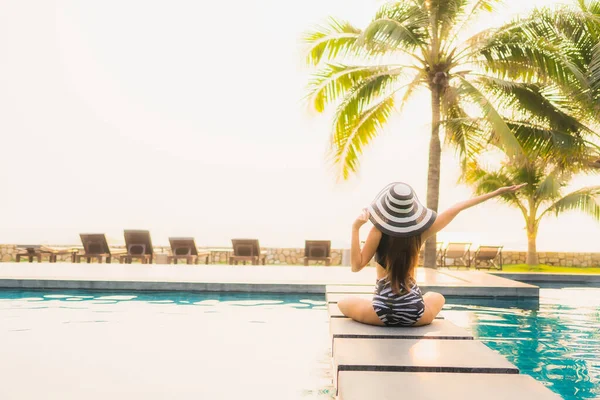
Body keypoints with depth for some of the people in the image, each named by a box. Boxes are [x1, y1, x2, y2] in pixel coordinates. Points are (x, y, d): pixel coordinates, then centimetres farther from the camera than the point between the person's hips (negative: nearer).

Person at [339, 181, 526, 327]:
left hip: (382, 312, -3)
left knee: (343, 303, 25)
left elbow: (356, 265, -15)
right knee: (437, 297, 37)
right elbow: (457, 208, 4)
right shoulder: (421, 231, -6)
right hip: (415, 313, 3)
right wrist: (496, 192, 14)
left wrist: (355, 228, -17)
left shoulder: (379, 230, -14)